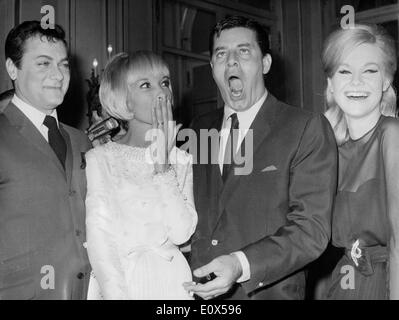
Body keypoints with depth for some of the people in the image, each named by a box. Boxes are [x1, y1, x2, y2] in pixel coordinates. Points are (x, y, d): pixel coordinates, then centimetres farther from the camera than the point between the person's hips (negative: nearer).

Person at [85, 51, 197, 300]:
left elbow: (181, 233, -8)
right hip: (114, 280, -2)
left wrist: (163, 166, -11)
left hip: (172, 281, 3)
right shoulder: (100, 159, -4)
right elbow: (99, 239, -10)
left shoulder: (181, 160, 4)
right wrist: (116, 293, -20)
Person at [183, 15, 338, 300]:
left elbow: (311, 228, -16)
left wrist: (241, 265, -28)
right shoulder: (199, 130, 7)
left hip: (268, 292, -4)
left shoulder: (308, 129, -10)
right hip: (197, 291, 4)